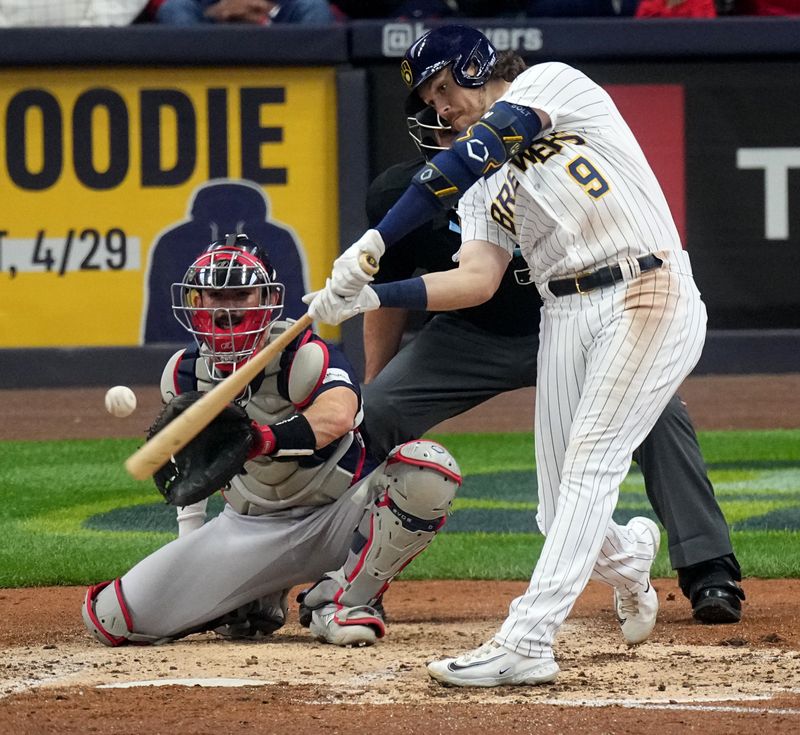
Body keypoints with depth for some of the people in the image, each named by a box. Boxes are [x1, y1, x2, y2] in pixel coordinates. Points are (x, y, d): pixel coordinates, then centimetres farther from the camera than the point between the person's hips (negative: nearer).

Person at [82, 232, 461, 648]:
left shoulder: (301, 355, -22)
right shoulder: (184, 374, -3)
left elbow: (338, 414, -45)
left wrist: (260, 439, -60)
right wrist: (189, 549, 12)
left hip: (337, 518, -4)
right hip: (251, 527, 4)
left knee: (428, 469, -35)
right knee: (111, 619, -11)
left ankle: (346, 599, -16)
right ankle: (253, 602, 14)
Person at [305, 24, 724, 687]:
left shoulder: (552, 83, 1)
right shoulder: (482, 188, 20)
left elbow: (474, 153, -15)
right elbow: (476, 279, 3)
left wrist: (375, 241, -23)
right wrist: (369, 296, -11)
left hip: (650, 300, -8)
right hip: (567, 318, 8)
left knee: (590, 466, -17)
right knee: (563, 518, 5)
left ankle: (526, 640, -26)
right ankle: (629, 559, 39)